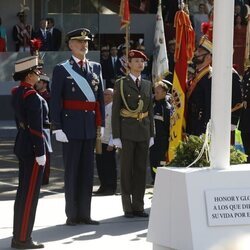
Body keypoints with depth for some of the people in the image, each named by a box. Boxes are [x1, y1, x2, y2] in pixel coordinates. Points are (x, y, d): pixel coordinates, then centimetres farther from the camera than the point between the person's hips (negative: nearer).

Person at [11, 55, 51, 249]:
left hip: (22, 146, 10)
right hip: (33, 147, -10)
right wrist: (40, 152, -17)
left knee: (23, 192, 14)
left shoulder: (17, 93, 10)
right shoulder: (33, 97, -19)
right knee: (30, 193, -4)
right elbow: (36, 127, -20)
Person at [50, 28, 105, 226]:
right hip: (71, 126, -4)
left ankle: (85, 213, 13)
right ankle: (72, 214, 7)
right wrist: (57, 128, -12)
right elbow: (55, 101, -5)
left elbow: (100, 97, 12)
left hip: (91, 127, 4)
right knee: (72, 170, 1)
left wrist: (101, 124, 6)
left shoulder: (96, 68, 12)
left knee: (88, 170, 7)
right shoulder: (62, 70, -2)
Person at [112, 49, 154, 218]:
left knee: (141, 169, 4)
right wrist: (116, 136, -9)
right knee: (127, 169, 0)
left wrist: (152, 134, 9)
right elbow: (115, 111, -3)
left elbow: (150, 111, 15)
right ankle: (127, 208, 4)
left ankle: (138, 206, 9)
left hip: (144, 131, 4)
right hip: (127, 131, -4)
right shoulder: (121, 84, -1)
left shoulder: (148, 85, 13)